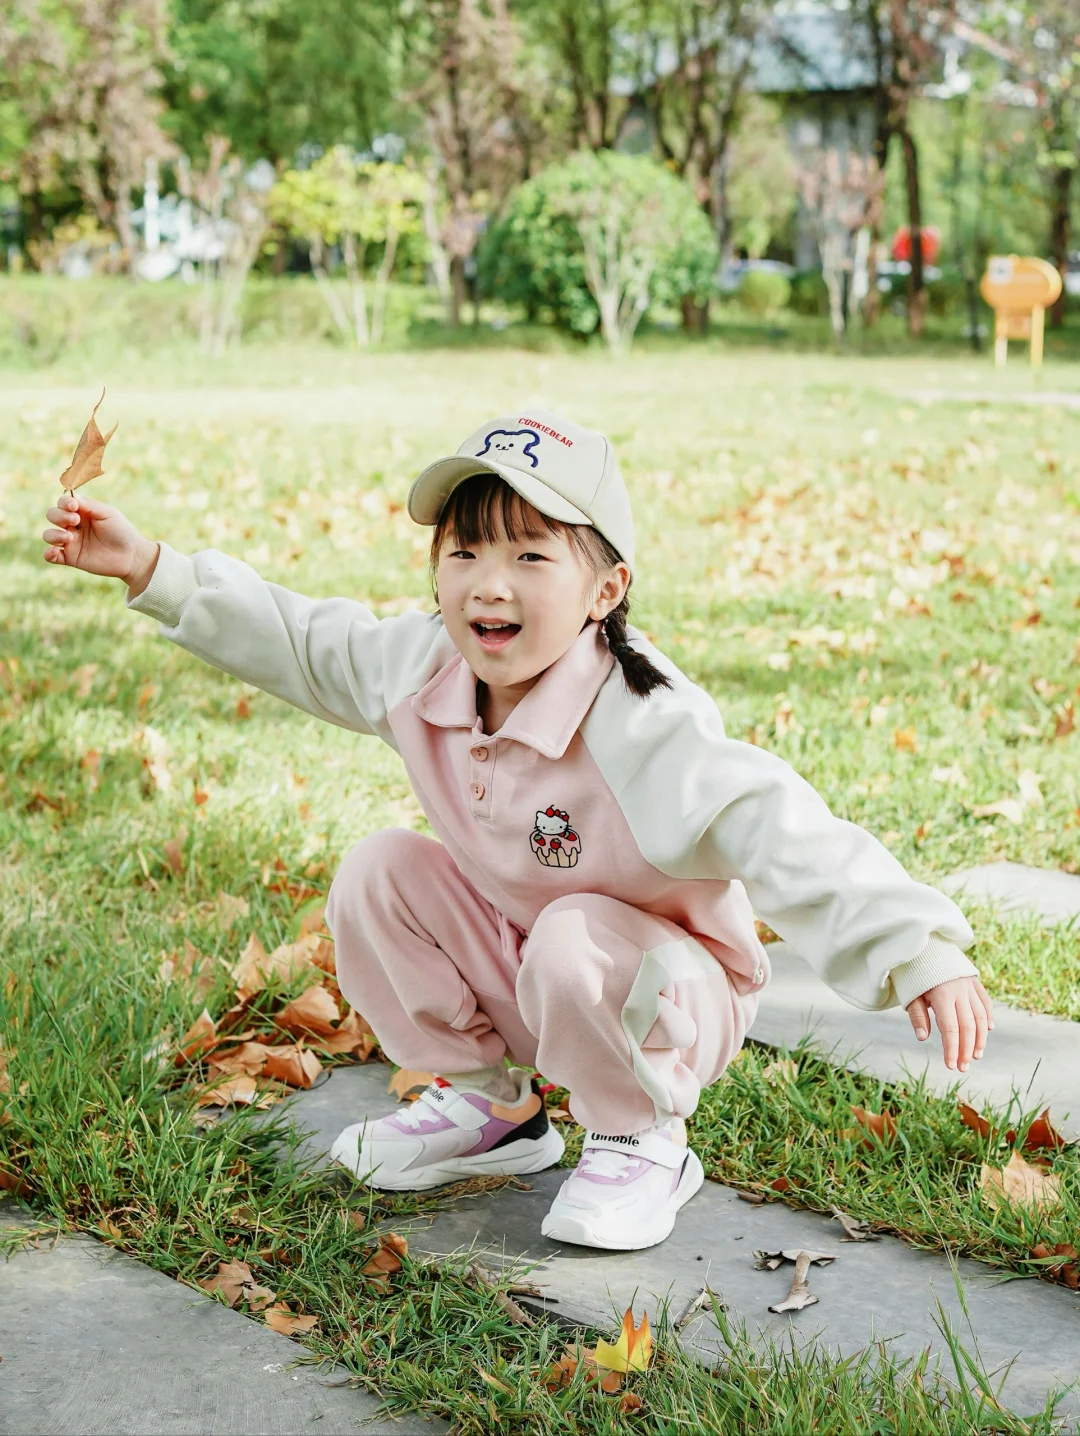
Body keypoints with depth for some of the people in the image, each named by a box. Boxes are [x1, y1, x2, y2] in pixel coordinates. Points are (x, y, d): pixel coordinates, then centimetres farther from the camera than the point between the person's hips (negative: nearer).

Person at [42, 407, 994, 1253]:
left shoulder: (639, 725, -34)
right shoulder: (420, 667, -13)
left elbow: (778, 833, -43)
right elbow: (297, 642, 5)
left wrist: (921, 954, -53)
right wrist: (152, 570, 1)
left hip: (670, 991, -6)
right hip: (505, 963, 6)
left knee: (576, 948, -35)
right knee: (378, 871, -10)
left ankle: (644, 1141, -5)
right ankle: (490, 1102, 8)